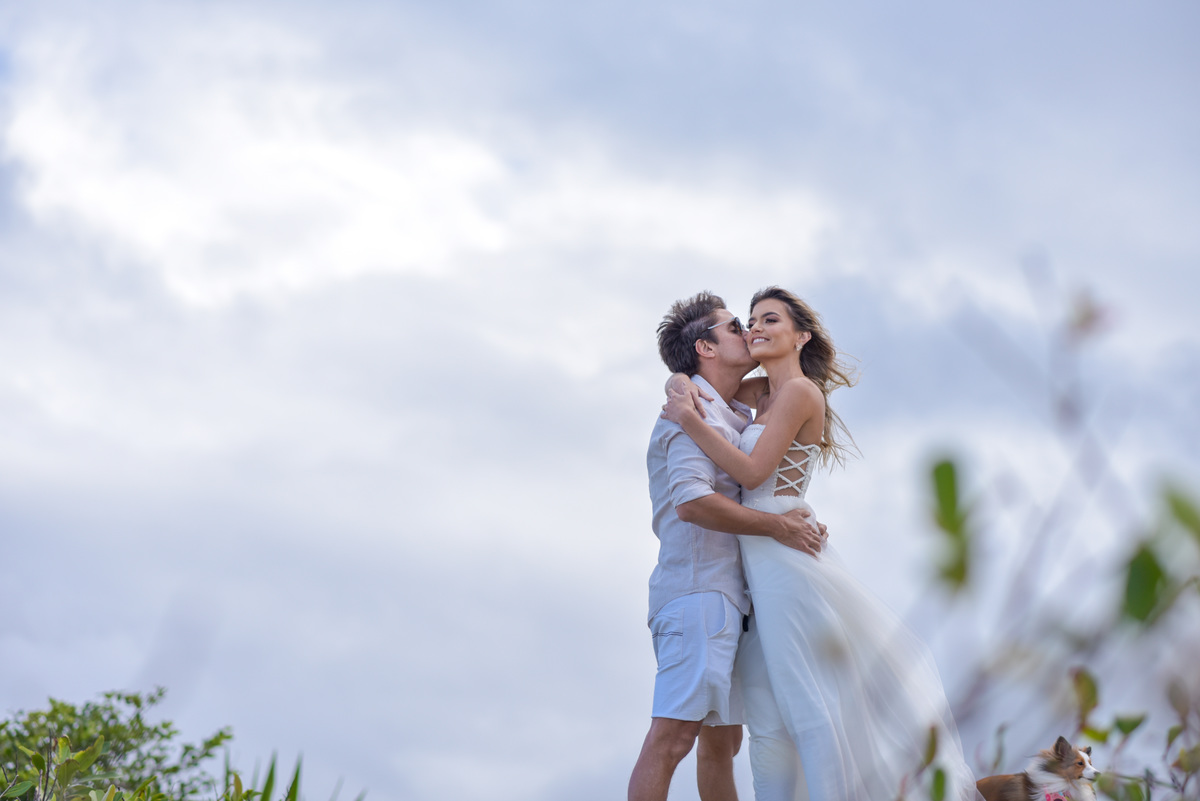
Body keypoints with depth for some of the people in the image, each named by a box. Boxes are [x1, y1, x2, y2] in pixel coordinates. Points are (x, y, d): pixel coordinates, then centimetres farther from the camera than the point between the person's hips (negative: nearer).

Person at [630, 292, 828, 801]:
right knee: (673, 735, -16)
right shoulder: (696, 413, -8)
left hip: (722, 596, 10)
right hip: (698, 591, -10)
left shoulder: (731, 416, 23)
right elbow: (691, 501, -22)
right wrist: (776, 526, -15)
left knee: (723, 739, 13)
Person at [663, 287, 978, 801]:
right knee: (767, 713, 7)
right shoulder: (761, 391, 16)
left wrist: (689, 418, -15)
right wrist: (681, 390, 2)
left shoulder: (799, 390, -8)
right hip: (758, 562, 8)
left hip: (785, 550, -8)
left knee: (812, 697, -6)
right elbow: (685, 382, 26)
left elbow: (752, 471, -15)